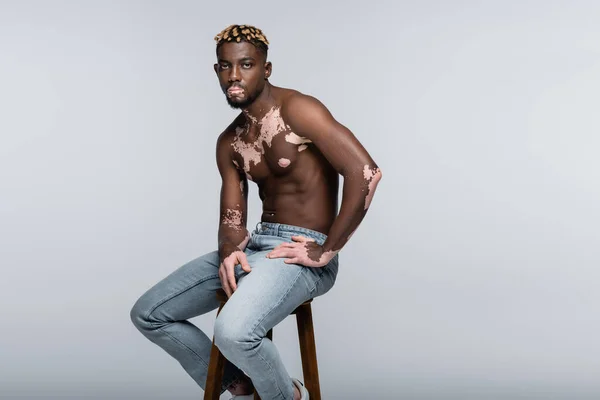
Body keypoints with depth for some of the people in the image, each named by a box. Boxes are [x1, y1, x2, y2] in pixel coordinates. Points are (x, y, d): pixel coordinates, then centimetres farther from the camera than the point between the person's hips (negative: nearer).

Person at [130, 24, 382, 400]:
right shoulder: (229, 142, 10)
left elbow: (366, 172, -23)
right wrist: (229, 253, -17)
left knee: (233, 332, -34)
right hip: (256, 244, 8)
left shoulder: (297, 109, -13)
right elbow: (232, 218, 7)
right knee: (148, 314, 6)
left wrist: (325, 252, -19)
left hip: (301, 251, -8)